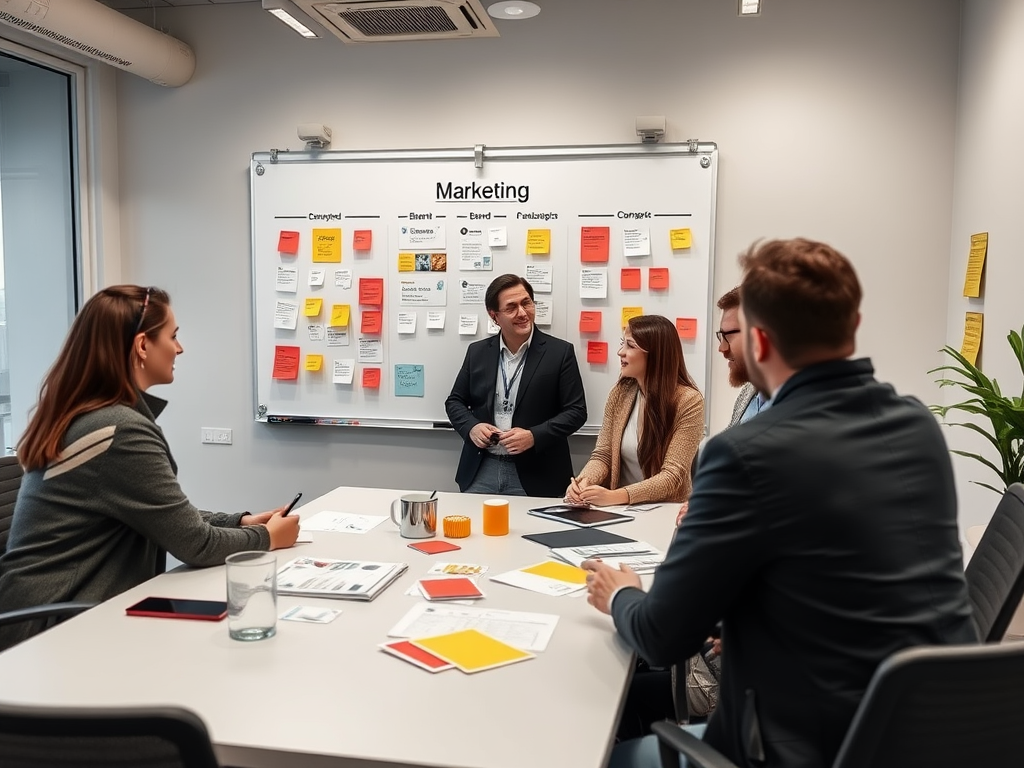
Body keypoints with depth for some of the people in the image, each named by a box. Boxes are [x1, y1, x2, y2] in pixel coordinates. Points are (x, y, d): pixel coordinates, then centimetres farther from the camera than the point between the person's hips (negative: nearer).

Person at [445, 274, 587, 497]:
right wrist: (471, 427, -8)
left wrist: (534, 436, -18)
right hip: (481, 470, 3)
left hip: (534, 476, -3)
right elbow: (455, 402, 14)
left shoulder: (560, 352, -3)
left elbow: (576, 411, -5)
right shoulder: (477, 352, 7)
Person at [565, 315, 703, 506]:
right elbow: (602, 455, 3)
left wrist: (616, 496, -28)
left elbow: (673, 474, -17)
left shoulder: (688, 401, -13)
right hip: (621, 511, 3)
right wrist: (584, 480, -18)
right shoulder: (620, 393, 1)